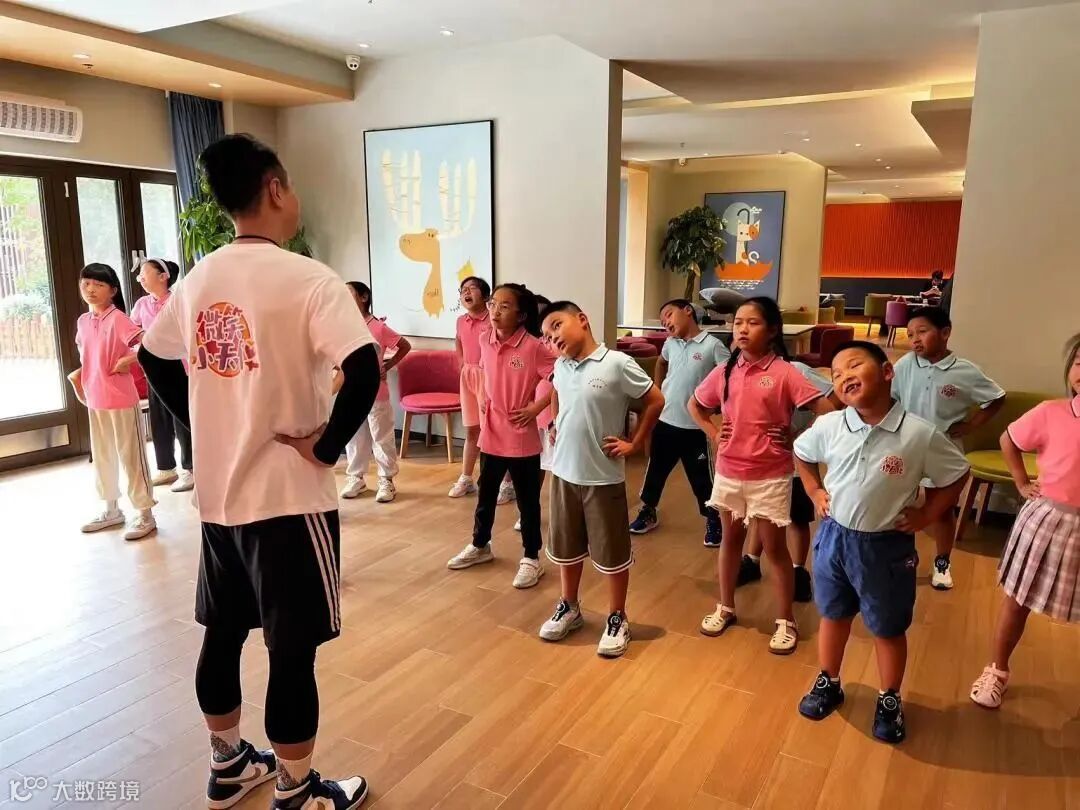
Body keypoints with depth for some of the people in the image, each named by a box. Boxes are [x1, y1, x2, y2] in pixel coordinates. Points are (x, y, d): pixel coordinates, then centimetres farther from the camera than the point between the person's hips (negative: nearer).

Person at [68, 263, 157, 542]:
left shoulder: (117, 318, -15)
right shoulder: (83, 321, 8)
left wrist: (126, 361, -21)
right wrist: (79, 374, 8)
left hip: (121, 400, -8)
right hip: (95, 400, 8)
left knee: (130, 456, -1)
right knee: (101, 456, 17)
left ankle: (145, 514, 8)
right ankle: (111, 509, 31)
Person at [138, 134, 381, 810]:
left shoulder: (198, 280, 5)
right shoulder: (307, 279, -16)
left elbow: (154, 361, 18)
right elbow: (364, 371, -30)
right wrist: (327, 446, -17)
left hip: (218, 494, 8)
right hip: (289, 496, -7)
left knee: (223, 635, 21)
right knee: (293, 652, 7)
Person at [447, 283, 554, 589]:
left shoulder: (533, 347, -17)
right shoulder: (485, 342, 1)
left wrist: (536, 407, -15)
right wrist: (483, 400, 9)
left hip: (521, 436, -5)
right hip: (490, 432, 6)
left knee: (527, 500, 8)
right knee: (485, 494, 20)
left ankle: (531, 559, 23)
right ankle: (480, 546, 40)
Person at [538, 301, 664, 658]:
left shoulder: (617, 364, -15)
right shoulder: (560, 367, 3)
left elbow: (655, 401, -7)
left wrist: (633, 444, -6)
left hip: (603, 476, -5)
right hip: (564, 472, 6)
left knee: (612, 553, 8)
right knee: (566, 548, 18)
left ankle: (617, 619, 26)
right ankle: (569, 608, 38)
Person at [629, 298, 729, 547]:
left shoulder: (713, 345, -12)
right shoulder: (670, 343, 5)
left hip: (695, 426, -5)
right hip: (665, 421, 5)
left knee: (701, 477, 7)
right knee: (656, 470, 17)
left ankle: (713, 520, 26)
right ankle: (648, 512, 35)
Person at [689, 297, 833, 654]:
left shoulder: (784, 373, -13)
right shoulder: (725, 371, 1)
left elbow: (826, 410, -16)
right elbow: (694, 405, 16)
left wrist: (796, 440, -12)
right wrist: (714, 435, 4)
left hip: (769, 476, -4)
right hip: (728, 472, 4)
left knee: (774, 547, 6)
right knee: (730, 538, 18)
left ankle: (786, 621, 22)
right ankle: (725, 608, 34)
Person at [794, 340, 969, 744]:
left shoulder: (920, 434, -19)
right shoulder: (828, 426, -11)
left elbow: (957, 475, -2)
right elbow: (801, 453, 11)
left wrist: (926, 515, -6)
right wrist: (815, 493, 4)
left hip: (887, 547, -2)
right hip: (833, 537, 3)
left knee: (888, 630, 16)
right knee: (833, 616, 20)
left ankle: (889, 701, 38)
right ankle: (828, 684, 42)